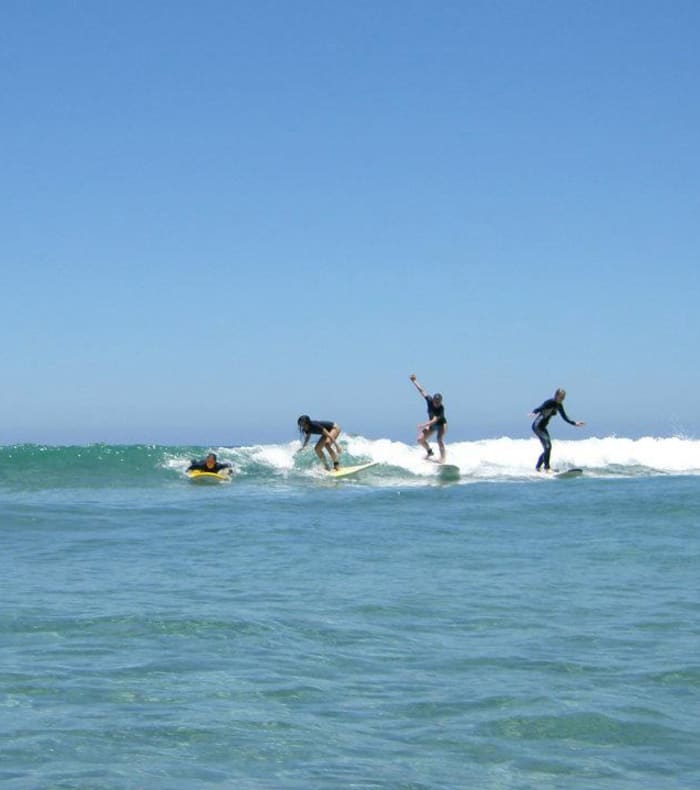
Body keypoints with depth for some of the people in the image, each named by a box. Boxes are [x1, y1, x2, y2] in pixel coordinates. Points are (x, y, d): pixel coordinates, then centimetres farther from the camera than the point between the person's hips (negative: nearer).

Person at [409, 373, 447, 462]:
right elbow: (422, 391, -10)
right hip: (431, 424, 6)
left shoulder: (441, 408, -34)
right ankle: (429, 451, 24)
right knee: (420, 439, -2)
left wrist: (423, 425, -52)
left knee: (440, 439, -29)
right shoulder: (429, 400, -20)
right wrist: (414, 381, -4)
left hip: (441, 424, -6)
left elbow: (435, 420, -42)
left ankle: (442, 458, -24)